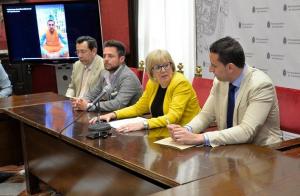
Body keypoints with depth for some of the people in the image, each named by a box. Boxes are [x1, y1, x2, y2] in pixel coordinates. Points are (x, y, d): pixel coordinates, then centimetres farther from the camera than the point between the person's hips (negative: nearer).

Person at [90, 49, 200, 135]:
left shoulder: (181, 83, -17)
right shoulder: (152, 83, 4)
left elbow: (173, 117, -26)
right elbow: (139, 107, 12)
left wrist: (143, 124, -38)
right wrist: (114, 115, -2)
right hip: (162, 132, 6)